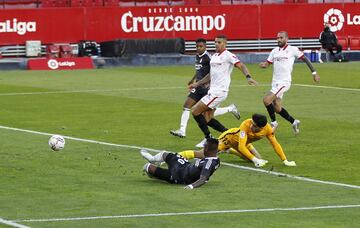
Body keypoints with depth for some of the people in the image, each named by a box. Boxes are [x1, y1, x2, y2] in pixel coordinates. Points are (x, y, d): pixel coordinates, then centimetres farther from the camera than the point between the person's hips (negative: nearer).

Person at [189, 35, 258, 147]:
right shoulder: (214, 56, 17)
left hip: (219, 91, -9)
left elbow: (241, 66, -19)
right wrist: (197, 84, 26)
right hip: (212, 90, 9)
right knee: (207, 119, 7)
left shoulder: (228, 56, -9)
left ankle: (208, 138, -1)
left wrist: (248, 77, -36)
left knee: (195, 111, -10)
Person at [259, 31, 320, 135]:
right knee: (277, 108, 9)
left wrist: (314, 73, 2)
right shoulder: (275, 51, 12)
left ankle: (273, 122, -2)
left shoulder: (292, 50, -5)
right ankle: (294, 122, 29)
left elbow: (305, 59, 3)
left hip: (284, 82, -7)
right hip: (275, 82, 7)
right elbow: (267, 63, 12)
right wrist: (263, 65, -12)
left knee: (266, 100, -20)